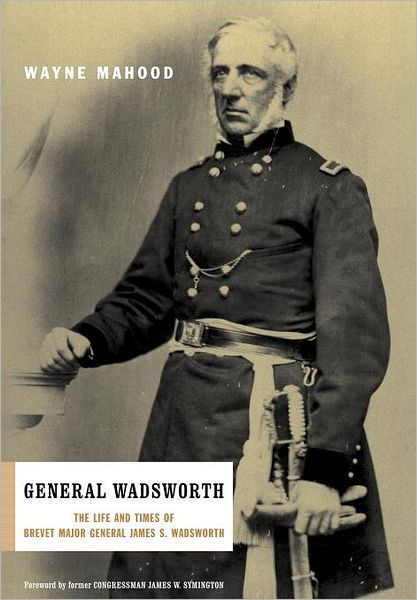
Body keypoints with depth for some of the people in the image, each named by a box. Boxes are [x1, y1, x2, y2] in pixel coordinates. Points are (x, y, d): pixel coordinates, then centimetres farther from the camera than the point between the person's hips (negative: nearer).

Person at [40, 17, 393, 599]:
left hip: (281, 419, -5)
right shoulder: (189, 186, 15)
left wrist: (325, 465, -21)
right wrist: (85, 341, -4)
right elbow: (146, 298, 18)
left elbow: (357, 332, -12)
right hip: (185, 418, 5)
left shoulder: (330, 189, -3)